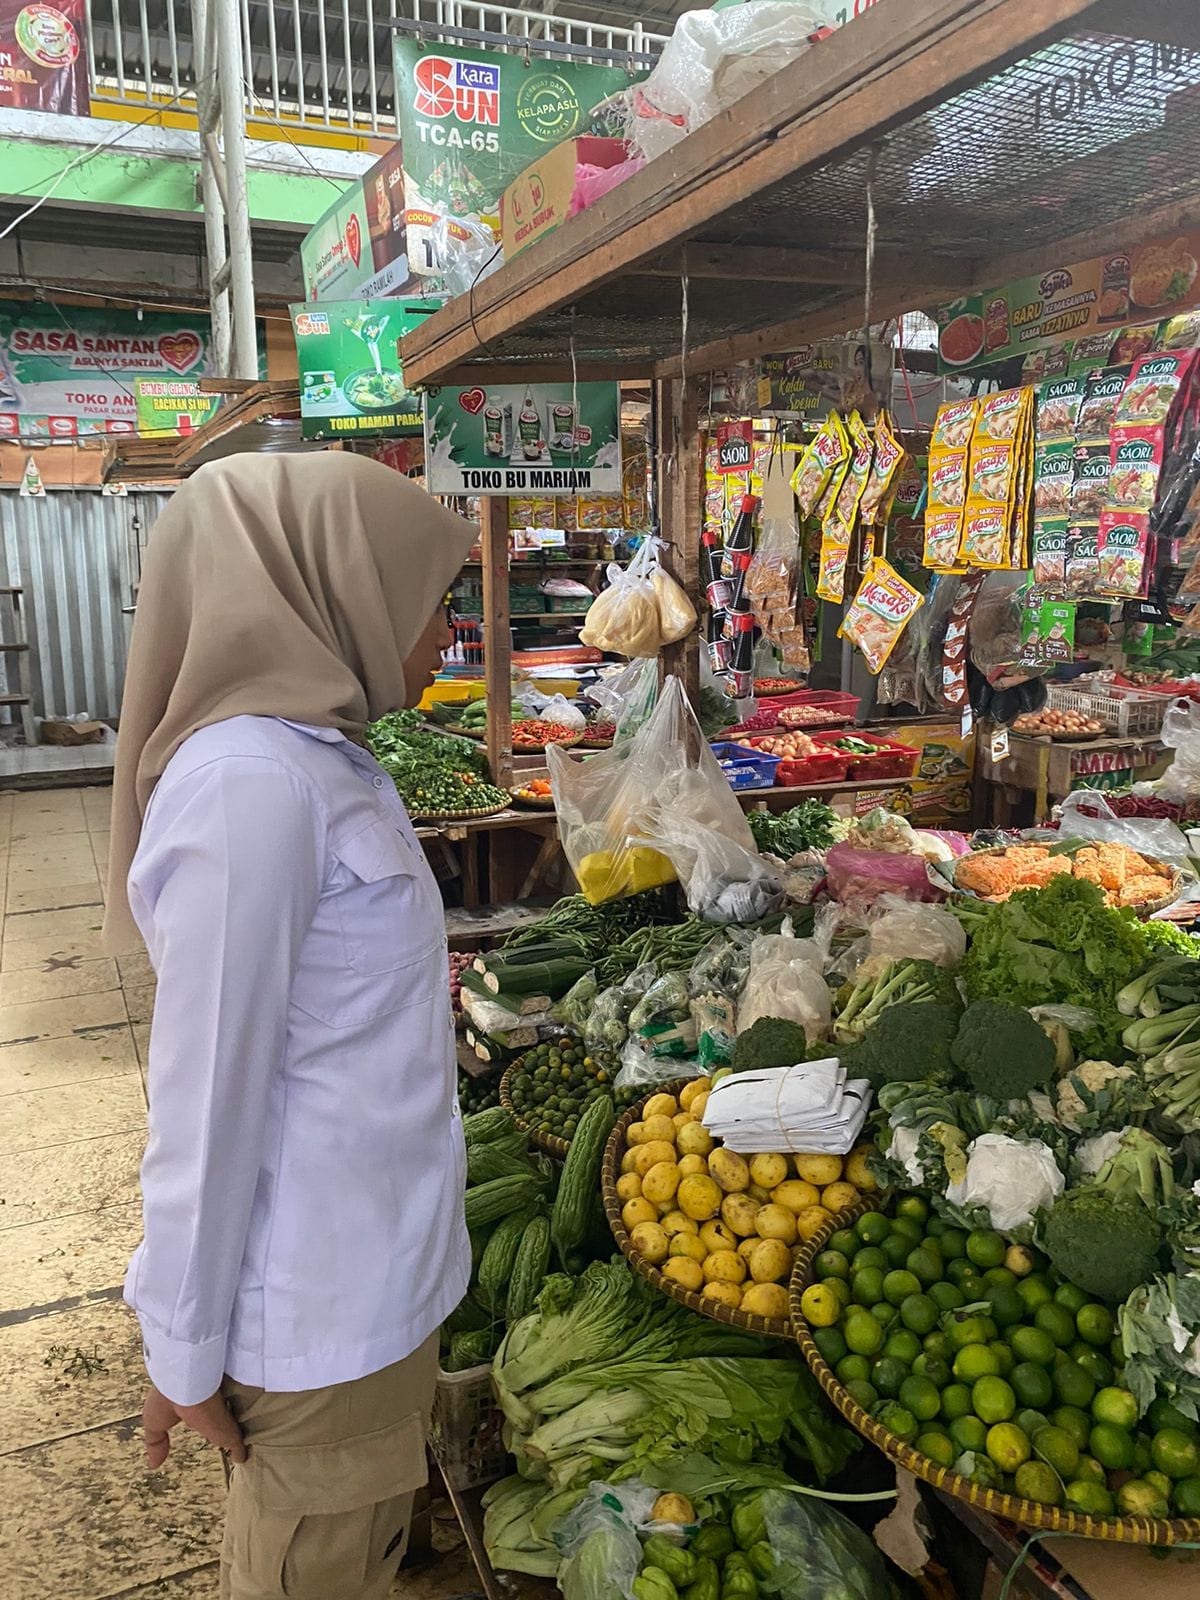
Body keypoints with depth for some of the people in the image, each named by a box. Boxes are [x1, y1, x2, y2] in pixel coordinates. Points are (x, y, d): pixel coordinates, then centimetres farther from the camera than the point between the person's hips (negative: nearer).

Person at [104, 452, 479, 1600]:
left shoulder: (315, 754, 4)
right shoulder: (251, 784, -26)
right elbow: (205, 1096, -21)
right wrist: (185, 1354, -13)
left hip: (377, 1264, 8)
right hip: (319, 1307, -8)